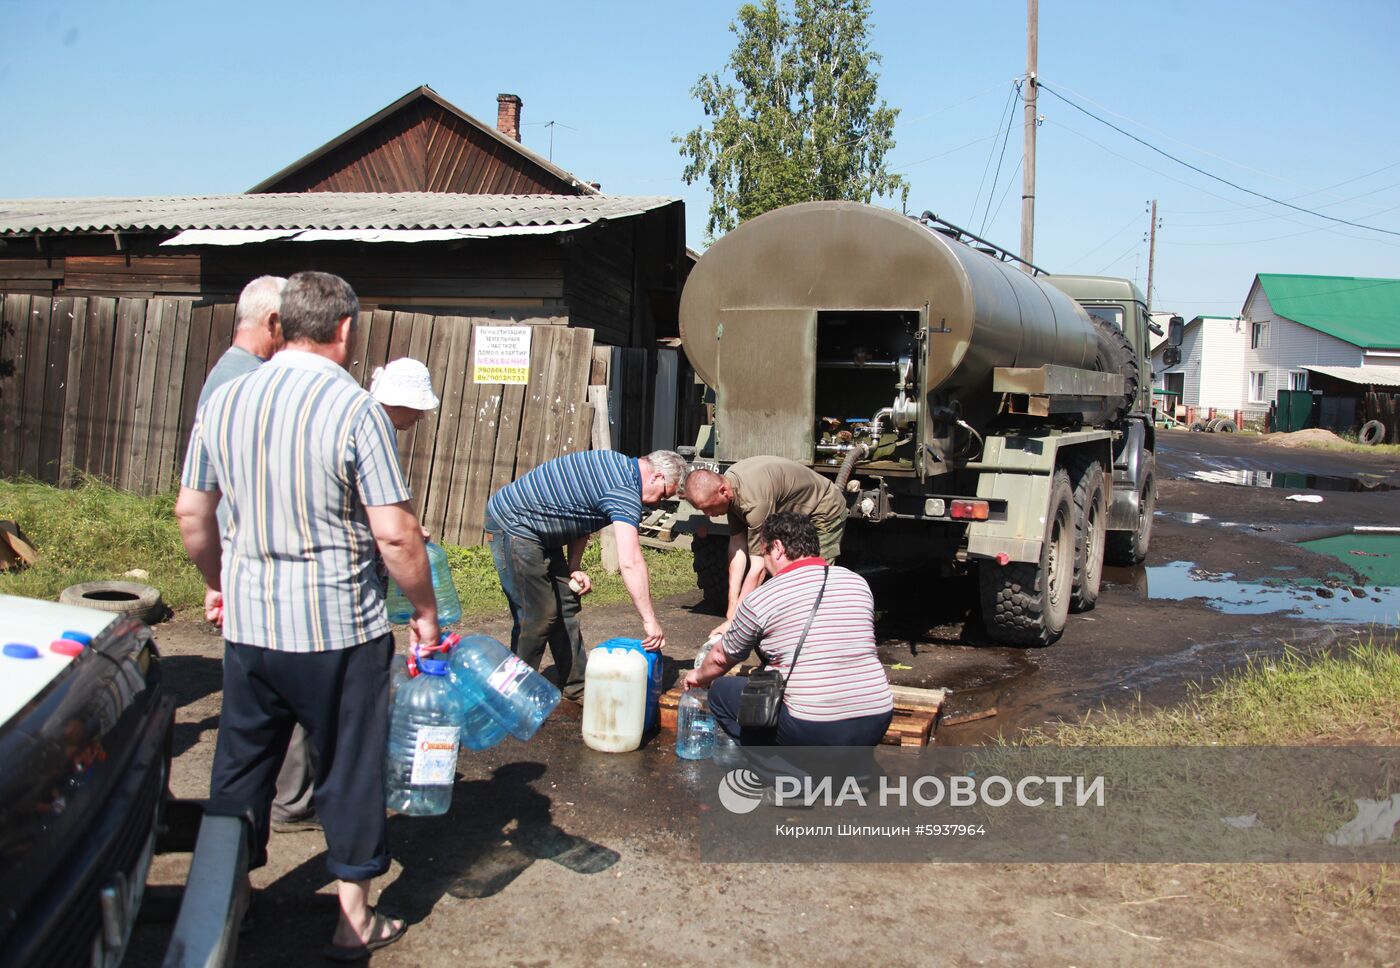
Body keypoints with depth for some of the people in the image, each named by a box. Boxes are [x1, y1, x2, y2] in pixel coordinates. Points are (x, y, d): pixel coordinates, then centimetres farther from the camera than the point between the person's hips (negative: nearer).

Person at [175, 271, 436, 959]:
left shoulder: (224, 400, 2)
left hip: (247, 624, 5)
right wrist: (425, 610, -4)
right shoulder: (355, 410, -15)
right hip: (339, 626, -5)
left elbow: (191, 512, 10)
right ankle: (354, 921, 21)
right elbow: (395, 533, -17)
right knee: (347, 771, 10)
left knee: (241, 765, 19)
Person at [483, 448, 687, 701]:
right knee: (537, 617, -8)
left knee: (566, 606, 13)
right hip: (513, 524, -11)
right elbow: (631, 563, -30)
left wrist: (575, 569, 4)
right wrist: (650, 621, -26)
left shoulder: (618, 466, 7)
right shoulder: (625, 490, -23)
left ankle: (577, 688, 21)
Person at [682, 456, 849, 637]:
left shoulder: (754, 499, -39)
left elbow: (758, 566, -37)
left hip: (824, 513, -9)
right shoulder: (729, 485, -13)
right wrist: (732, 610, -15)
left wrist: (734, 622, -34)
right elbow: (737, 548, -12)